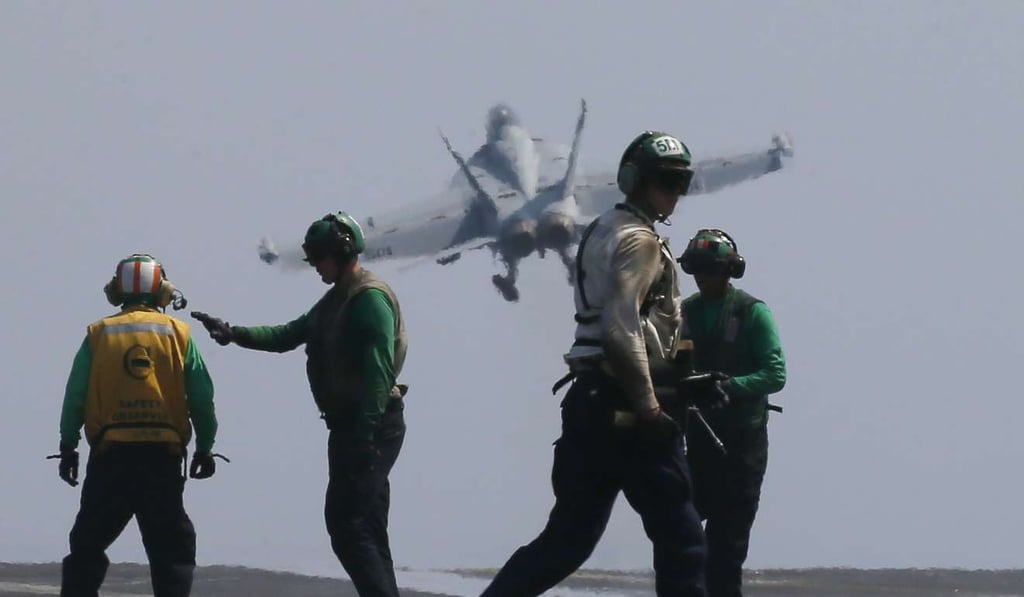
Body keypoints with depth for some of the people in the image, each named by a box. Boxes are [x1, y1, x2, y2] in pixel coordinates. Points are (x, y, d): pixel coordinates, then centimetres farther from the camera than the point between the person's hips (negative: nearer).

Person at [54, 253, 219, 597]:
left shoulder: (99, 334, 5)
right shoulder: (178, 334, 6)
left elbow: (75, 397, 0)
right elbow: (202, 399, 4)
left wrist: (68, 447, 7)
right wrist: (204, 448, 14)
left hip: (110, 453, 0)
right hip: (162, 453, 0)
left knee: (88, 543, 8)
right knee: (172, 546, 5)